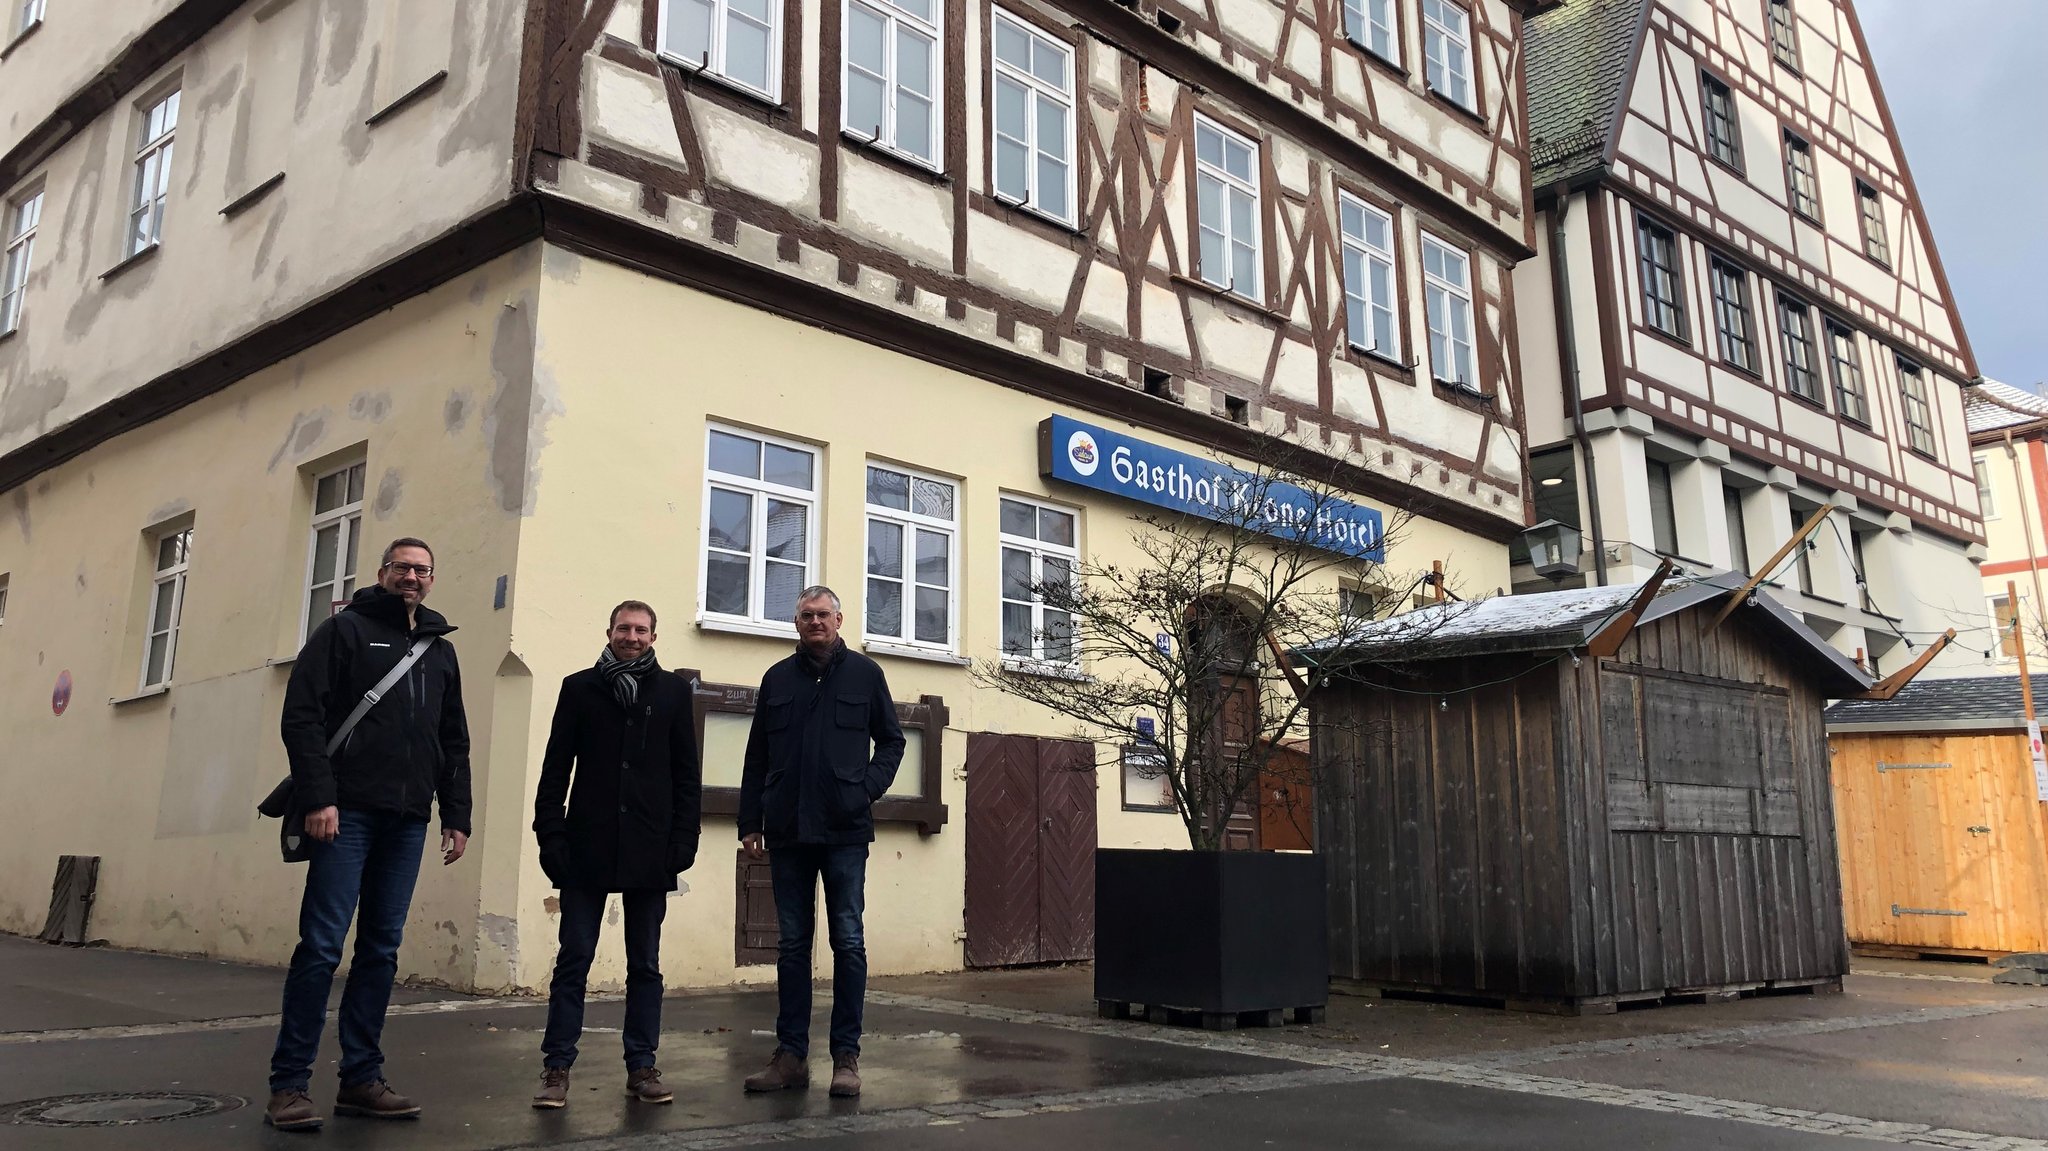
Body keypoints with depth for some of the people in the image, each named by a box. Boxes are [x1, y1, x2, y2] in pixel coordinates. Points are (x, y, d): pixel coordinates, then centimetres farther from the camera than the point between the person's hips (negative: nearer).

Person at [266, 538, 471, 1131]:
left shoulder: (442, 652, 19)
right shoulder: (344, 630, 4)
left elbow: (454, 743, 20)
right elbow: (302, 716, -6)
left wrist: (457, 816, 12)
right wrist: (317, 797, -15)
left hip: (407, 820, 5)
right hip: (347, 812, -5)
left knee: (381, 949, 7)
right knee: (322, 945, -6)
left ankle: (361, 1078, 14)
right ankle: (289, 1083, 2)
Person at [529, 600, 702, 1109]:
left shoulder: (673, 691, 7)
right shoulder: (579, 687, 7)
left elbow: (687, 773, 6)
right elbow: (556, 767, 4)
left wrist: (684, 839, -2)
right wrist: (551, 834, -4)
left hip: (649, 851, 1)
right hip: (588, 847, 0)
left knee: (645, 963, 7)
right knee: (574, 958, 1)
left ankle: (642, 1066, 14)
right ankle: (557, 1067, 8)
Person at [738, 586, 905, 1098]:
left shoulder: (864, 673, 5)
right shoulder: (777, 679, 11)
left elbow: (891, 740, 10)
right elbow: (756, 758, 12)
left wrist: (869, 787, -6)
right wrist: (750, 822, 6)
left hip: (844, 830, -2)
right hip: (787, 831, 2)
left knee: (848, 942, 0)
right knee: (792, 945, 7)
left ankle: (847, 1056, 7)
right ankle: (791, 1055, 14)